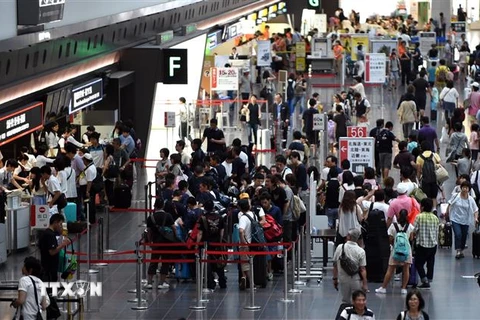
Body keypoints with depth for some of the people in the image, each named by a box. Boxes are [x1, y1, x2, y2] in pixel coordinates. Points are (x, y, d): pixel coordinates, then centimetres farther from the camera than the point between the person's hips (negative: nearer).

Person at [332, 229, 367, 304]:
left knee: (345, 301, 15)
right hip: (356, 281, -3)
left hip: (343, 279, 3)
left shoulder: (339, 248, -4)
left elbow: (335, 265, 4)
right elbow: (362, 270, -12)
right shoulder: (360, 251, -11)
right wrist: (364, 284, -7)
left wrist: (335, 278, 15)